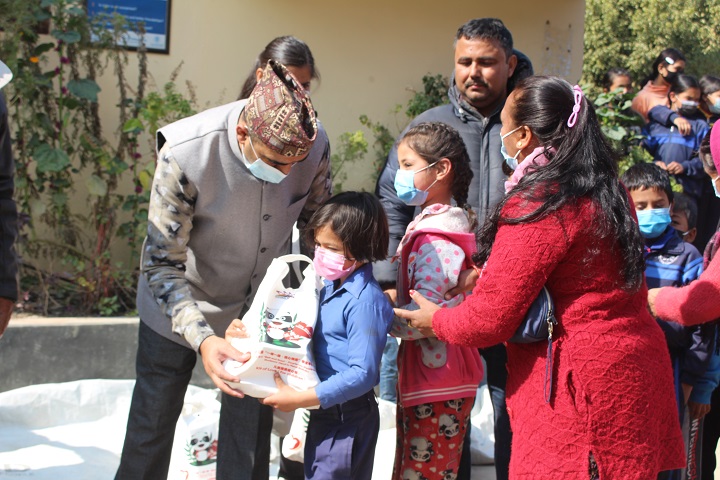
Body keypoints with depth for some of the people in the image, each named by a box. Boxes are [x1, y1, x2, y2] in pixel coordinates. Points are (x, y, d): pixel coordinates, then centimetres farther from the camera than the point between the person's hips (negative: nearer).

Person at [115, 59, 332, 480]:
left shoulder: (314, 145, -22)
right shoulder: (185, 155, -33)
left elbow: (317, 221, -1)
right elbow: (163, 266, -27)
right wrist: (202, 338, -39)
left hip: (260, 306, 3)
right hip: (181, 305, -2)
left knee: (251, 429, 10)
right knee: (154, 419, 12)